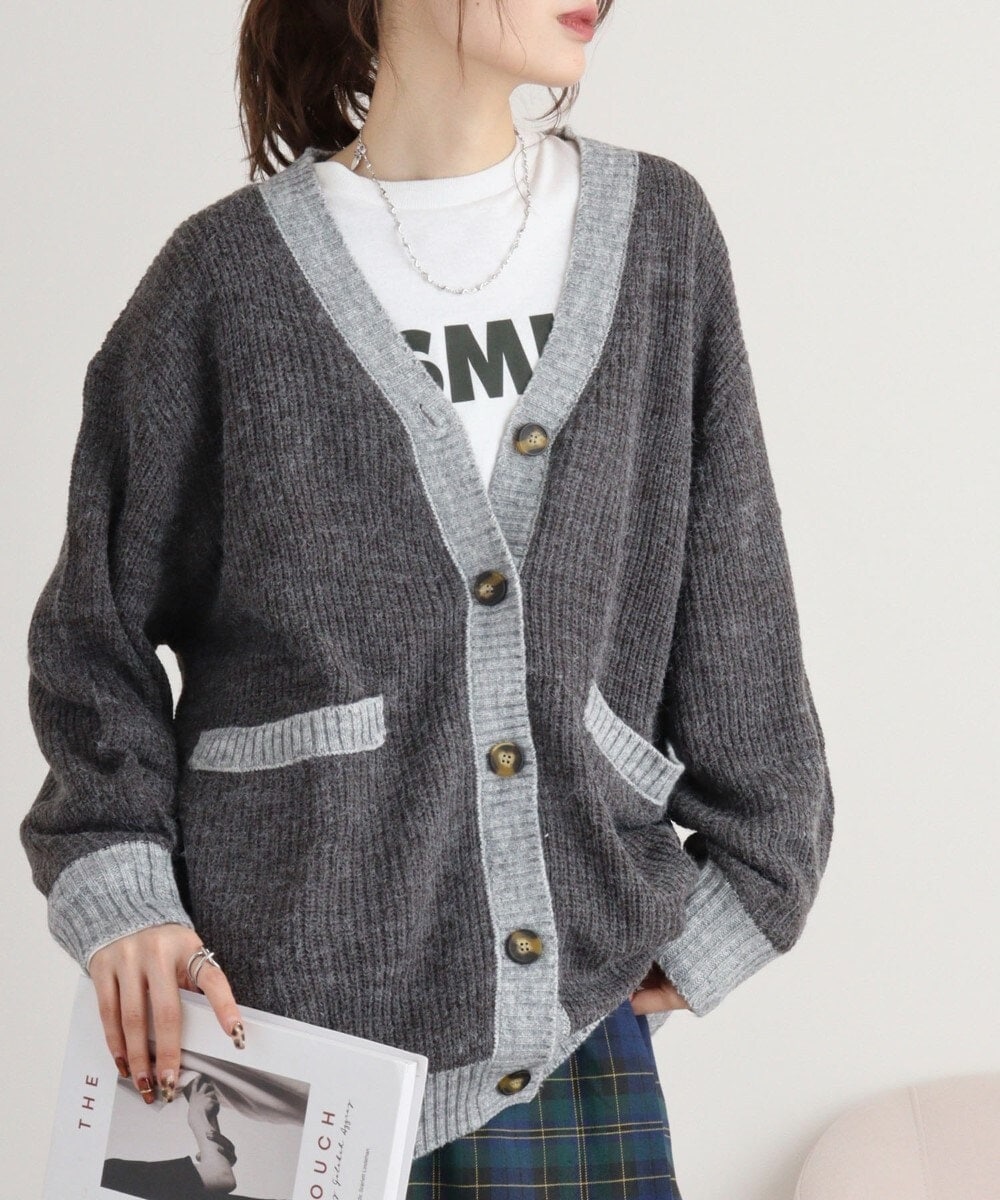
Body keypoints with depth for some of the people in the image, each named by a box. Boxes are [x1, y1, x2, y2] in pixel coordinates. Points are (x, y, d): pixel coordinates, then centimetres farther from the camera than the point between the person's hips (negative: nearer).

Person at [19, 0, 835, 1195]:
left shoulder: (657, 232, 5)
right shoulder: (231, 272, -2)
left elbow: (734, 612, 8)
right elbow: (98, 628, 5)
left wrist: (740, 891, 8)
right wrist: (117, 887, -6)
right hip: (285, 1009, -2)